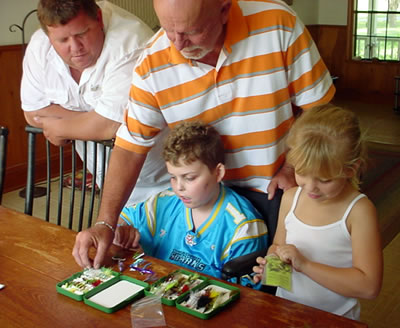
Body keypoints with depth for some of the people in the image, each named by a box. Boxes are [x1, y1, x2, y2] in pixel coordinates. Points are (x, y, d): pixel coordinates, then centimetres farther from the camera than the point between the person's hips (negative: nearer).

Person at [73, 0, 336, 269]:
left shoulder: (279, 24, -18)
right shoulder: (152, 66, -14)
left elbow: (317, 106, -7)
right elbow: (130, 148, -10)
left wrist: (294, 169, -14)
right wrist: (105, 224, -18)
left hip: (280, 188, -1)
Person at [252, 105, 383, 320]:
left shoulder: (359, 211, -13)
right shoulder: (291, 198, 0)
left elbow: (369, 286, -18)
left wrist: (305, 265, -21)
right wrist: (272, 260, -7)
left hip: (334, 318, -3)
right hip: (285, 312, 4)